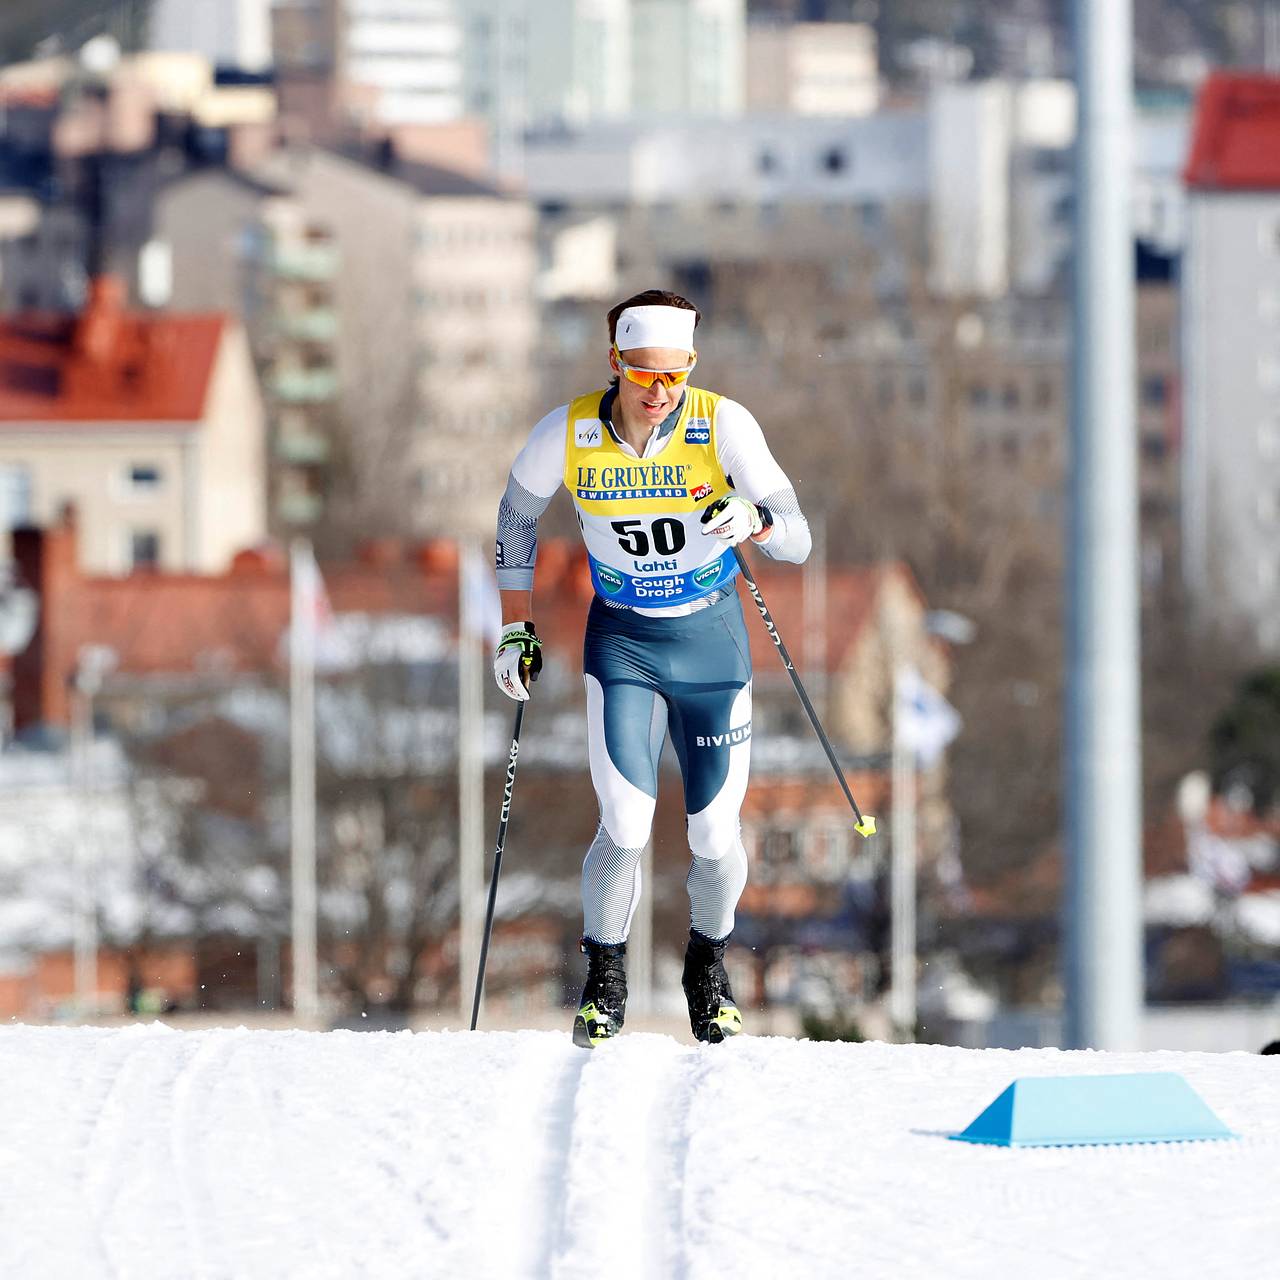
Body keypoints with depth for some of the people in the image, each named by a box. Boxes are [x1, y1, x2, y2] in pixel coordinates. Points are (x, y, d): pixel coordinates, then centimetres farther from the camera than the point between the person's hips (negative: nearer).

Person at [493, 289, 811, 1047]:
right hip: (623, 641, 0)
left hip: (712, 636, 0)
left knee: (715, 837, 3)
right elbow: (518, 514, 5)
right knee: (626, 830, -13)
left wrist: (754, 521, -45)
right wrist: (516, 628, 4)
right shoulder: (568, 434, -16)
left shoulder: (723, 424, -20)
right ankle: (606, 980, 12)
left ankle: (709, 965, 33)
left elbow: (797, 539, -22)